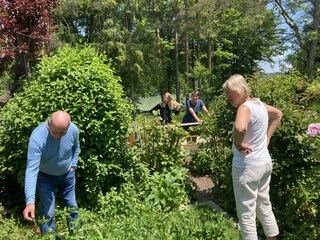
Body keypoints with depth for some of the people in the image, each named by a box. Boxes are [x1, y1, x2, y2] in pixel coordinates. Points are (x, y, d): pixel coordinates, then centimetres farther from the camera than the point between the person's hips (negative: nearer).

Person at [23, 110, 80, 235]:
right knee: (47, 213, 5)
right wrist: (30, 201, -44)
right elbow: (31, 169, -38)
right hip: (45, 176, -3)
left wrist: (73, 165, -1)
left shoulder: (74, 130, -24)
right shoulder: (37, 137, -36)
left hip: (67, 174, 3)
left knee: (72, 206, 19)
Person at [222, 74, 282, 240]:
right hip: (265, 163, 9)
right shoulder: (259, 103, 4)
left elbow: (240, 128, -44)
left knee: (246, 213, 6)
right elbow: (278, 114, 23)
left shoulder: (245, 107, -22)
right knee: (264, 205, 24)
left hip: (248, 167, -9)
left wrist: (238, 143, -24)